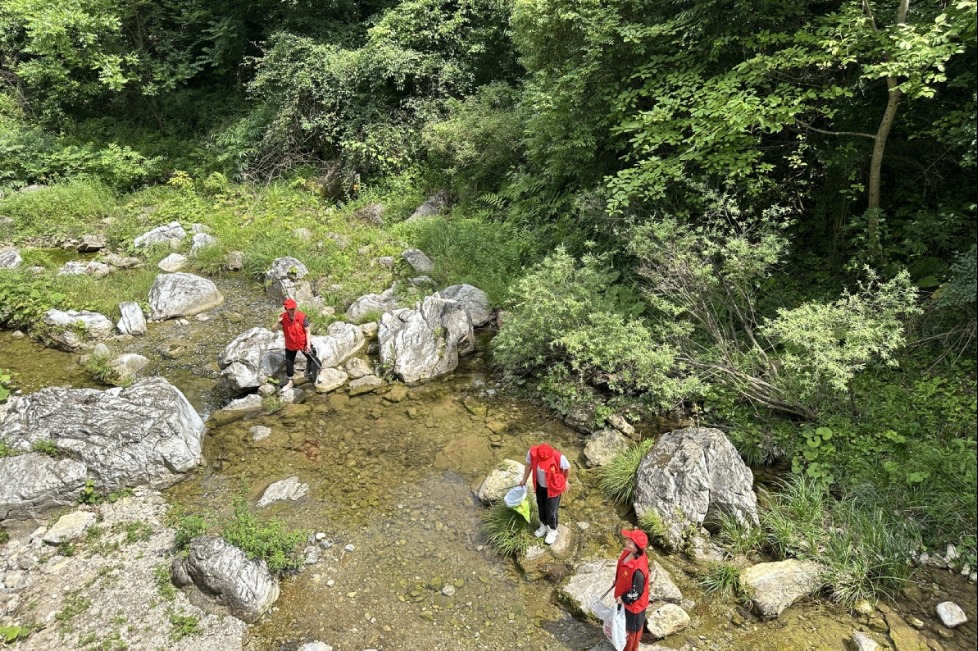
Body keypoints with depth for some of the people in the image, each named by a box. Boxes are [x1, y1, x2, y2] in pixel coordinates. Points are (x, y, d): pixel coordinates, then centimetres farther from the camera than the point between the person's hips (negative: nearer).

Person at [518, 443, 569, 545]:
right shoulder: (532, 452, -31)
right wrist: (524, 480, 8)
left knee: (551, 511, 13)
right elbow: (529, 465, -7)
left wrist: (565, 481, 4)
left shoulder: (559, 458, -39)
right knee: (541, 507, 24)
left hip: (554, 487, -3)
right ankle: (544, 526, 52)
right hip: (539, 485, 3)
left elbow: (567, 468, -15)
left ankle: (552, 531, 42)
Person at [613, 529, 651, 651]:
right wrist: (617, 581, 14)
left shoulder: (638, 569, -42)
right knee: (626, 623, 34)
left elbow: (636, 592, -29)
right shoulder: (629, 552, -18)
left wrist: (623, 598, -17)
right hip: (625, 597, 8)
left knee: (633, 628, 22)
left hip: (634, 603, -8)